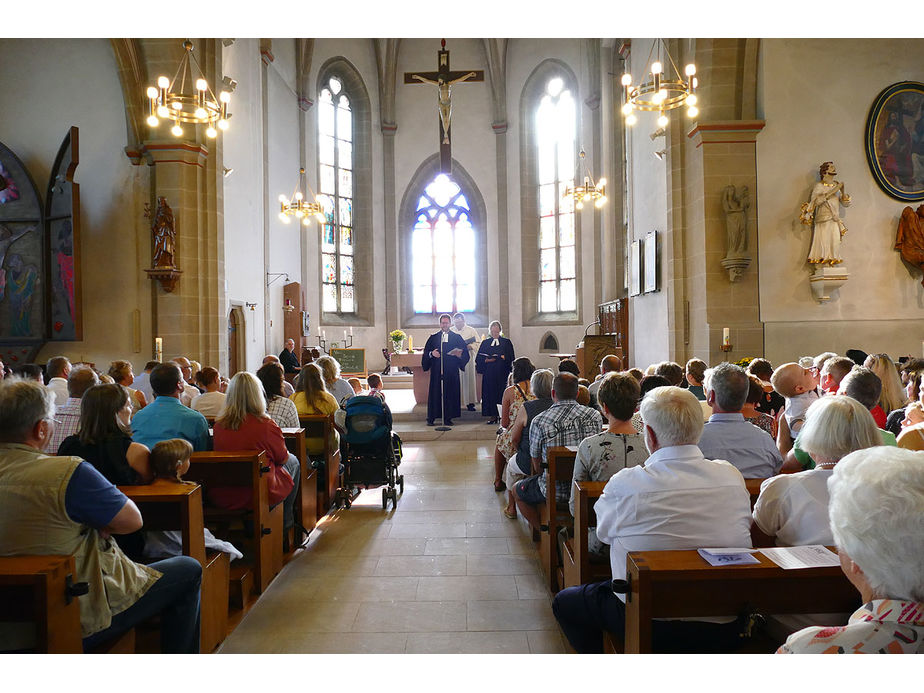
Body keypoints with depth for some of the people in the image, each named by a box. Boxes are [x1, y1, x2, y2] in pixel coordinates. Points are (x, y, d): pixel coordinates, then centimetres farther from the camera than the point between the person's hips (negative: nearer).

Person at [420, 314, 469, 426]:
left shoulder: (457, 338, 9)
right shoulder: (433, 338, 10)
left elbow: (465, 353, 6)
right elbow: (425, 353, 8)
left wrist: (459, 354, -15)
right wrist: (431, 354, -12)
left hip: (451, 371, 0)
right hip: (436, 371, 0)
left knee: (450, 393, 0)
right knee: (435, 393, -2)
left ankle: (448, 418, 7)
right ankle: (431, 418, 3)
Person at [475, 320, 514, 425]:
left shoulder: (506, 342, 7)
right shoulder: (485, 343, 13)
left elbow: (510, 358, 0)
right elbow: (479, 358, 7)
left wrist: (499, 357, -13)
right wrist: (486, 360, -11)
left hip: (502, 373, -2)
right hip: (489, 373, 2)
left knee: (501, 392, -4)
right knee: (490, 392, 0)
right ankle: (493, 415, 5)